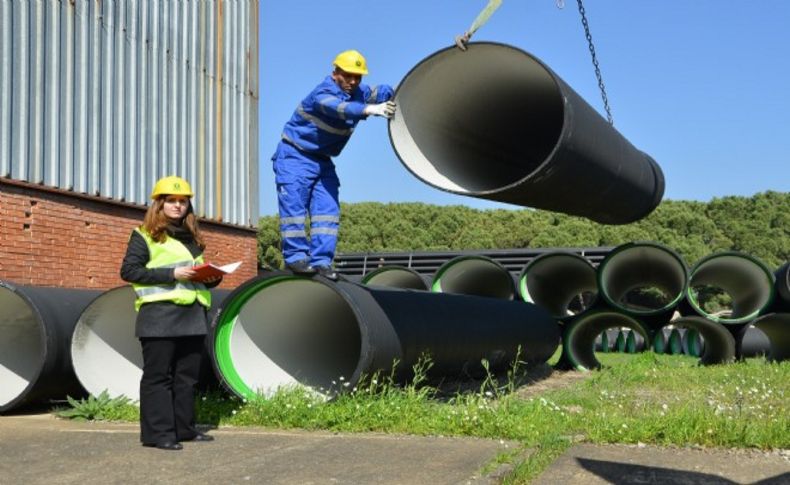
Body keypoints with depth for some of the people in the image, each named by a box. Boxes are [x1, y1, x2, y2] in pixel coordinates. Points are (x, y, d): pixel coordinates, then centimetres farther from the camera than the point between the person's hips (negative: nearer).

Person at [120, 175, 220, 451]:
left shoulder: (192, 237, 21)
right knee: (158, 375, -3)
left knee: (187, 374, 9)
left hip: (193, 313, 7)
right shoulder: (145, 235, 1)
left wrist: (212, 278, 5)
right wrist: (172, 274, -16)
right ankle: (157, 432, -1)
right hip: (160, 314, -6)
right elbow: (128, 270, -8)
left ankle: (184, 428, 16)